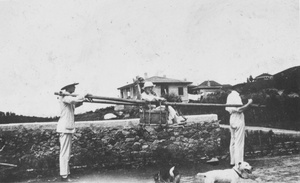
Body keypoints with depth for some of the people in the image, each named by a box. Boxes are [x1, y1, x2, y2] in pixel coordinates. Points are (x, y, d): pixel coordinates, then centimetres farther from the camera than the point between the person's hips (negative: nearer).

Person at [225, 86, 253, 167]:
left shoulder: (229, 96, 11)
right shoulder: (236, 96, -16)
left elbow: (227, 108, 16)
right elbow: (239, 109, -25)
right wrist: (249, 103, -17)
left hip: (232, 119, 9)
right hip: (238, 120, -9)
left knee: (233, 142, 14)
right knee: (239, 142, -5)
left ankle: (232, 162, 20)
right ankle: (239, 163, -3)